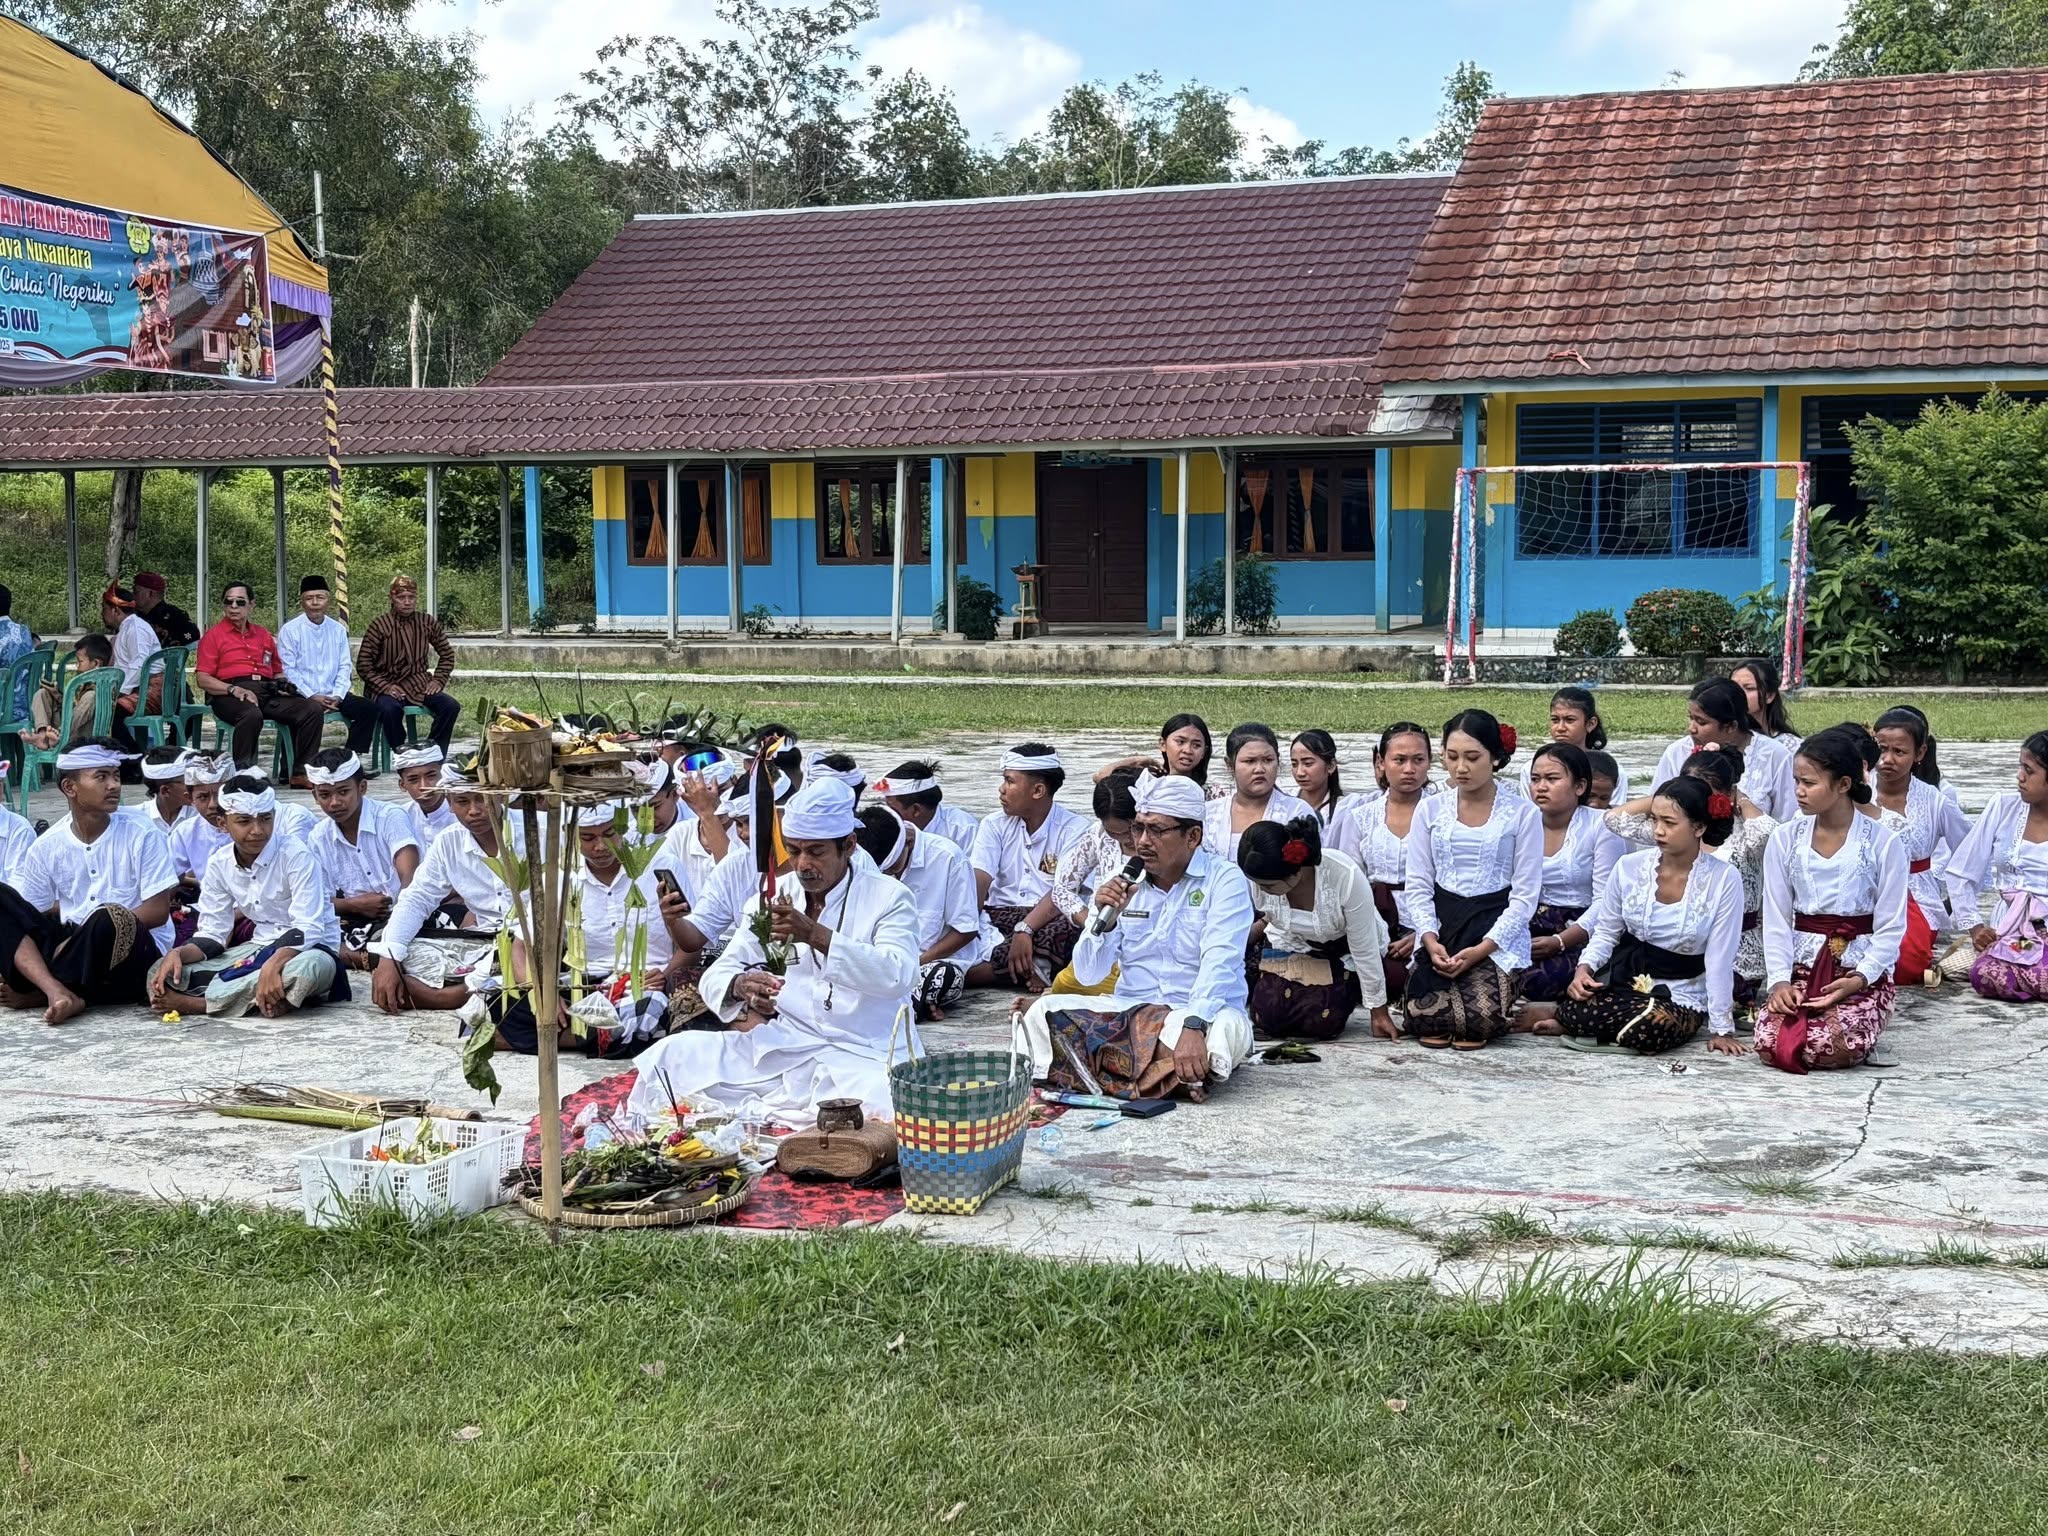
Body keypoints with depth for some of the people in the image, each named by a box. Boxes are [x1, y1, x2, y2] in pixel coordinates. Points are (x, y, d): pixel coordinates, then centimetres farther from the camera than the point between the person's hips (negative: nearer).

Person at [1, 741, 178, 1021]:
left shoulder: (141, 837, -6)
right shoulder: (46, 847, 3)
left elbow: (158, 911, -9)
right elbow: (26, 917, 3)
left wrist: (92, 931, -16)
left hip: (134, 950, -4)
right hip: (71, 944, 4)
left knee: (109, 917, -37)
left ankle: (36, 995, -20)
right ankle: (56, 990, -35)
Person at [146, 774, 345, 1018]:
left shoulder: (297, 856, -16)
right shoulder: (219, 864, 1)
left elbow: (307, 928, -24)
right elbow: (212, 933, 2)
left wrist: (272, 965, -42)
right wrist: (178, 953, -20)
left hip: (309, 948, -5)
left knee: (305, 969, -44)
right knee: (162, 975, -10)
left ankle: (196, 1002, -27)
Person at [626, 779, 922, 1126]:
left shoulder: (889, 897, -1)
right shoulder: (773, 898, 12)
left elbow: (898, 975, -19)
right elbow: (716, 976, 8)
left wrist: (815, 935, -29)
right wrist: (740, 987, -18)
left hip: (863, 1056, -3)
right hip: (782, 1048, 3)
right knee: (672, 1056, -17)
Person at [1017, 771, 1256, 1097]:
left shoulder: (1224, 880, -5)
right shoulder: (1124, 883, 7)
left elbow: (1219, 964, -21)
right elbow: (1087, 976, 5)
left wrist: (1193, 1026, -37)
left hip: (1202, 1013, -4)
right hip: (1129, 1009, 4)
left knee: (1224, 1027, -38)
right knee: (1045, 1010, -17)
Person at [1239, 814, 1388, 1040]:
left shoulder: (1346, 877, -36)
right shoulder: (1256, 878, -27)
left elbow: (1364, 949, -24)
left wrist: (1379, 1011, -15)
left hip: (1343, 951, -3)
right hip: (1291, 945, 3)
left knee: (1319, 1023, -20)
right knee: (1269, 1019, -15)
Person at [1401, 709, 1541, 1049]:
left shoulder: (1522, 814, 0)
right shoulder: (1430, 810, 9)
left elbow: (1525, 895, -3)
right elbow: (1417, 886, 5)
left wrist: (1482, 948, -16)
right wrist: (1430, 939, -13)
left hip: (1497, 935, -2)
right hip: (1439, 931, 2)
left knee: (1482, 1020, -25)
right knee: (1421, 1018, -24)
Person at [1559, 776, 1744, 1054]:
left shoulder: (1724, 879, -12)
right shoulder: (1630, 867, -3)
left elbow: (1719, 960, -11)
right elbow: (1606, 932, 8)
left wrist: (1721, 1028, -10)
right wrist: (1585, 967, -12)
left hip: (1681, 995, -1)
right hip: (1623, 979, 2)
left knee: (1651, 1029, -36)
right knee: (1576, 1012, -31)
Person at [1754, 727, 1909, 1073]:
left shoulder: (1883, 844, -5)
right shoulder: (1784, 840, 3)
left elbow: (1891, 928, -4)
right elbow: (1776, 919, 3)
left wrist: (1859, 978, -18)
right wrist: (1780, 979, -11)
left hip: (1864, 974, -2)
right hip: (1802, 968, 2)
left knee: (1833, 1047, -30)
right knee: (1769, 1042, -25)